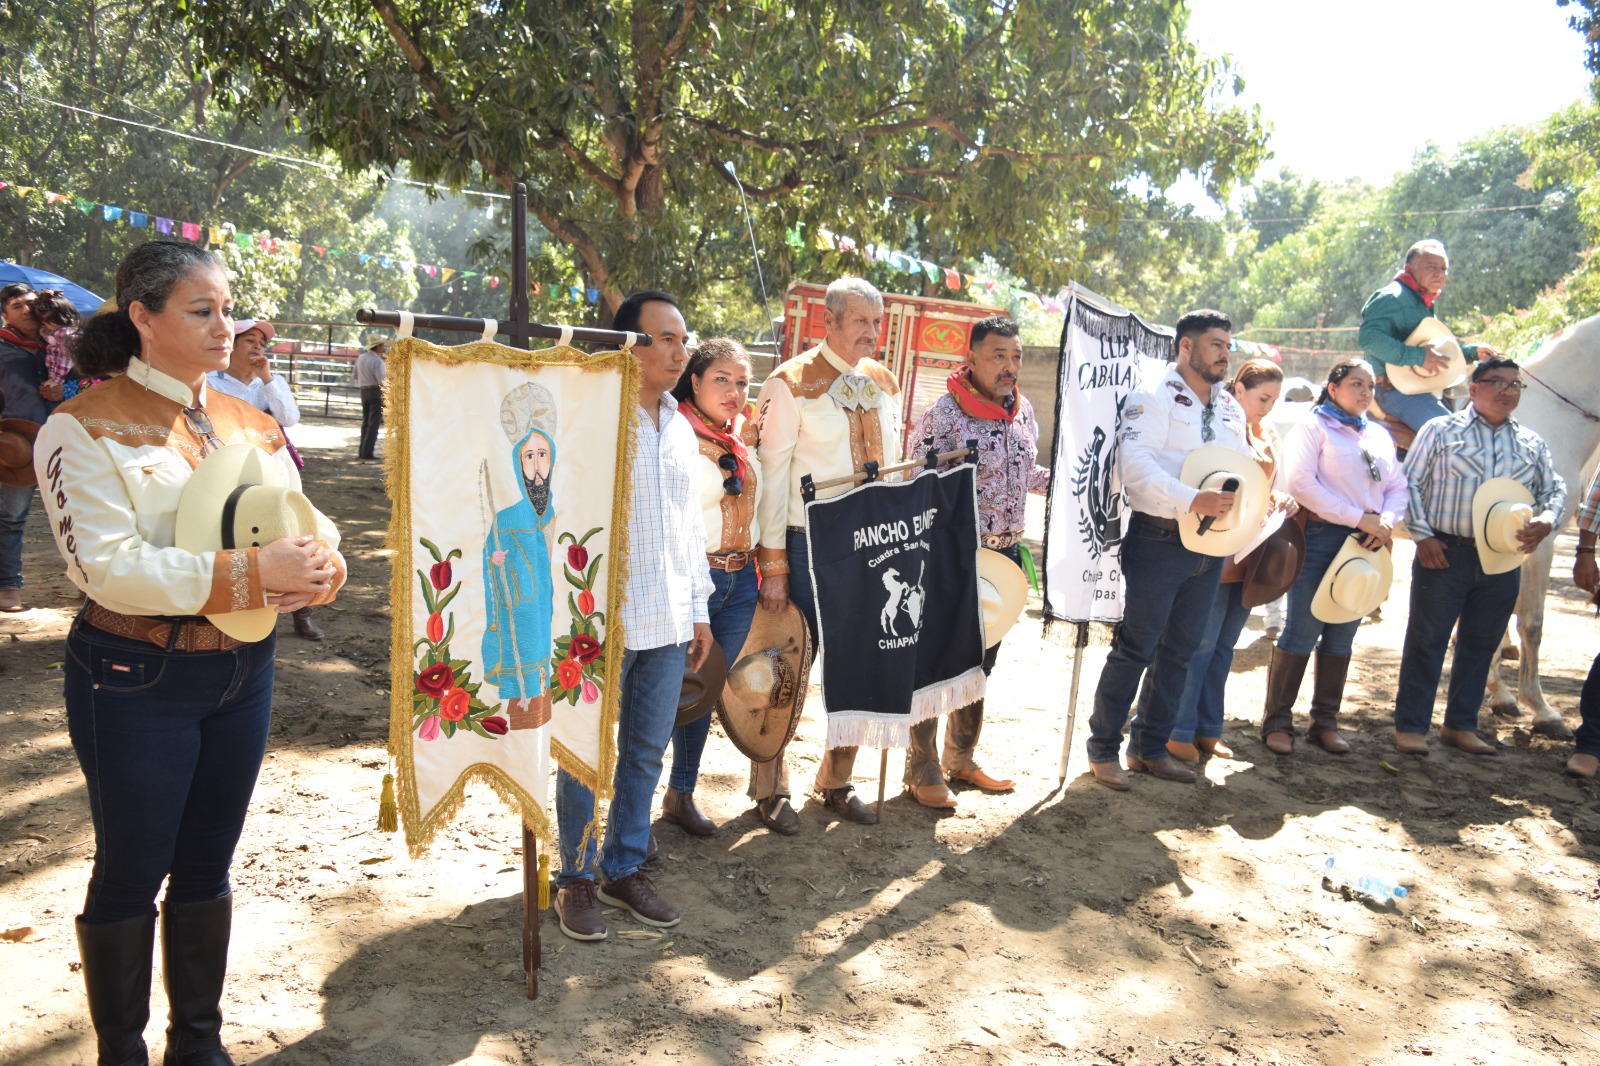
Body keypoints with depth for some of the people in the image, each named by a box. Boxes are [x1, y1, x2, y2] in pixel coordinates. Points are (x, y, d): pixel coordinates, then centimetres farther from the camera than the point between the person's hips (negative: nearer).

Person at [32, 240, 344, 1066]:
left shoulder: (248, 421, 8)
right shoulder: (85, 429, -10)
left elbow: (308, 522, 8)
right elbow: (110, 568, -20)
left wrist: (318, 562, -16)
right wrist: (254, 573, -25)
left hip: (244, 670, 6)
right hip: (137, 682, -5)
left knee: (208, 867, 17)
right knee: (131, 875, 9)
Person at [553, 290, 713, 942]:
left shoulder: (681, 430, 13)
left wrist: (699, 608, 17)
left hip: (667, 621, 7)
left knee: (647, 751, 14)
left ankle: (625, 869, 30)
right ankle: (577, 879, 23)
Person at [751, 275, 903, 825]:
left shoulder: (884, 384, 10)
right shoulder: (791, 384, -7)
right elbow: (773, 474, -10)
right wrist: (772, 566, -13)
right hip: (809, 543, -5)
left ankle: (837, 782, 28)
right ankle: (772, 783, 24)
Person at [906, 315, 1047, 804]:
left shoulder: (1023, 411, 6)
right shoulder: (944, 415, -17)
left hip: (1005, 556, 7)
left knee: (981, 662, 18)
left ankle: (961, 758, 34)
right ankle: (923, 769, 18)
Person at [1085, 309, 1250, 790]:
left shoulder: (1231, 408, 17)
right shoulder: (1154, 397, -7)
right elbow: (1135, 463, -19)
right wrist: (1193, 500, -27)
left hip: (1209, 546, 8)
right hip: (1159, 540, -7)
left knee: (1180, 651, 12)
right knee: (1135, 648, -3)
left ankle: (1151, 747, 24)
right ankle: (1103, 748, 9)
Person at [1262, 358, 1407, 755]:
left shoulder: (1380, 435, 18)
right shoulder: (1313, 427, -2)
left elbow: (1397, 486, 13)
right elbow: (1300, 482, -14)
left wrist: (1387, 520, -9)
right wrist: (1358, 517, -17)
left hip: (1366, 542, 6)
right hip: (1320, 536, -6)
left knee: (1342, 636, 10)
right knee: (1302, 632, -5)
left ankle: (1326, 721, 20)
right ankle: (1277, 721, 4)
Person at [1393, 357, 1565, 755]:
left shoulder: (1532, 443, 12)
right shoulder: (1441, 430, 1)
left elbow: (1555, 489, 16)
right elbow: (1410, 482, -1)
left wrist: (1545, 521, -6)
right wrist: (1422, 535, -9)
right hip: (1444, 553, -4)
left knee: (1480, 645, 11)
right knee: (1426, 641, 0)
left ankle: (1461, 725, 24)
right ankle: (1411, 726, 7)